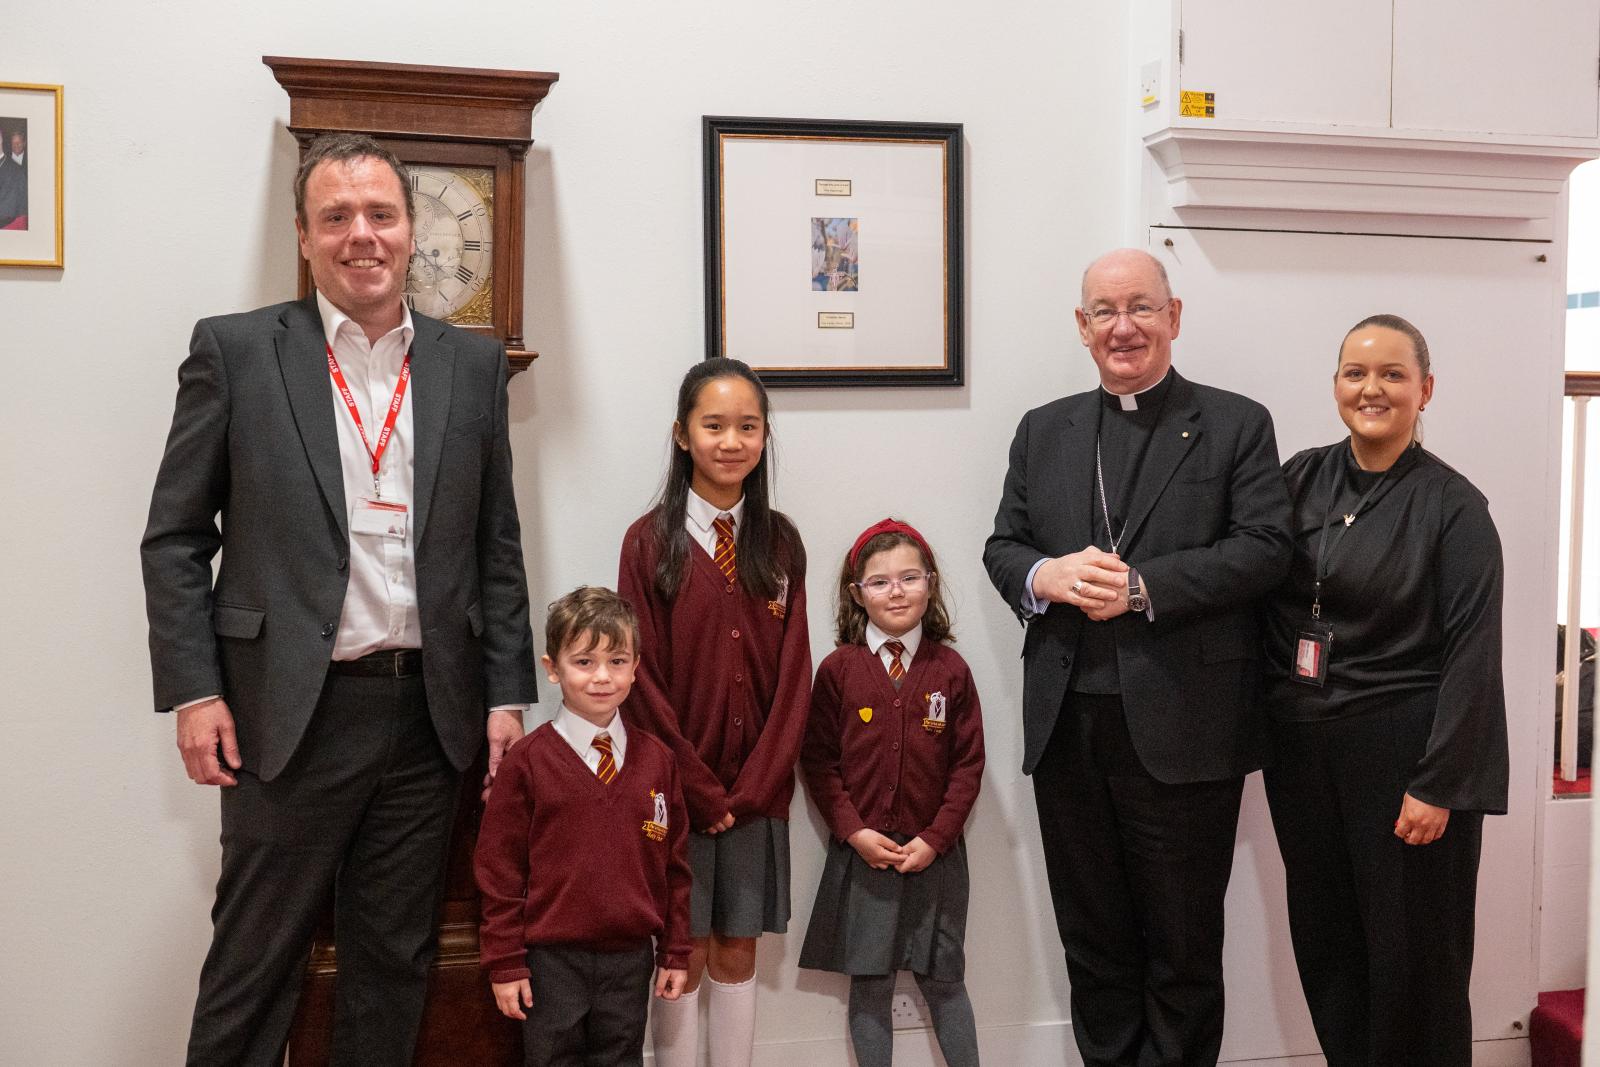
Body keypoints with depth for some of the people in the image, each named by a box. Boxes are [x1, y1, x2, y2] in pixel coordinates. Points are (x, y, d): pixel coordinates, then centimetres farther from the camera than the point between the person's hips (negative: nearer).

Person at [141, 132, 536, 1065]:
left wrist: (507, 695, 4)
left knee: (396, 961, 14)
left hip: (429, 711, 3)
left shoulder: (473, 365, 7)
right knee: (254, 963, 7)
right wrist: (193, 691, -6)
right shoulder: (234, 351, 0)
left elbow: (498, 545, 8)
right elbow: (176, 538, 1)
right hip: (292, 711, -2)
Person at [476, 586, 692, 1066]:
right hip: (552, 960, -3)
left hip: (630, 958, 3)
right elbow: (499, 868, -6)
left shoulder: (657, 761, 2)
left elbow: (675, 865, 6)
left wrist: (675, 953, 7)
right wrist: (505, 963, -6)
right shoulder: (527, 762, -8)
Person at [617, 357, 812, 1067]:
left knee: (737, 950, 12)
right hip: (677, 789, -2)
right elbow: (643, 677, -7)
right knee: (683, 955, 7)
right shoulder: (650, 542, -6)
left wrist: (753, 787, -7)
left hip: (757, 790, 2)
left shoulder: (780, 543, 3)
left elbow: (793, 673, 1)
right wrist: (700, 791, -10)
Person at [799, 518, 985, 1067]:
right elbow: (818, 759, -2)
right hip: (862, 851, 0)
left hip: (934, 853, 1)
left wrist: (935, 838, -8)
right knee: (869, 984, 7)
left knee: (943, 980, 9)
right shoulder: (838, 669, -3)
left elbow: (968, 764, 0)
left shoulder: (950, 670, -1)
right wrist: (853, 831, -11)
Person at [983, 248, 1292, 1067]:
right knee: (1091, 941, 16)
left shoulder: (1236, 425, 2)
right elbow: (1001, 547, 11)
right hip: (1067, 725, 4)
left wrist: (1142, 586, -18)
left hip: (1181, 729, -3)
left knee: (1183, 947, 9)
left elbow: (1264, 548, -8)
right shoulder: (1043, 431, 13)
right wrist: (1046, 575, -12)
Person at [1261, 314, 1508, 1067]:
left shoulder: (1452, 505, -8)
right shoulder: (1301, 478, 5)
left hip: (1400, 751, -4)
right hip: (1301, 744, 4)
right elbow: (1262, 601, 8)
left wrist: (1439, 784, -14)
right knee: (1324, 942, 13)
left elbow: (1472, 653, -10)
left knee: (1409, 950, 7)